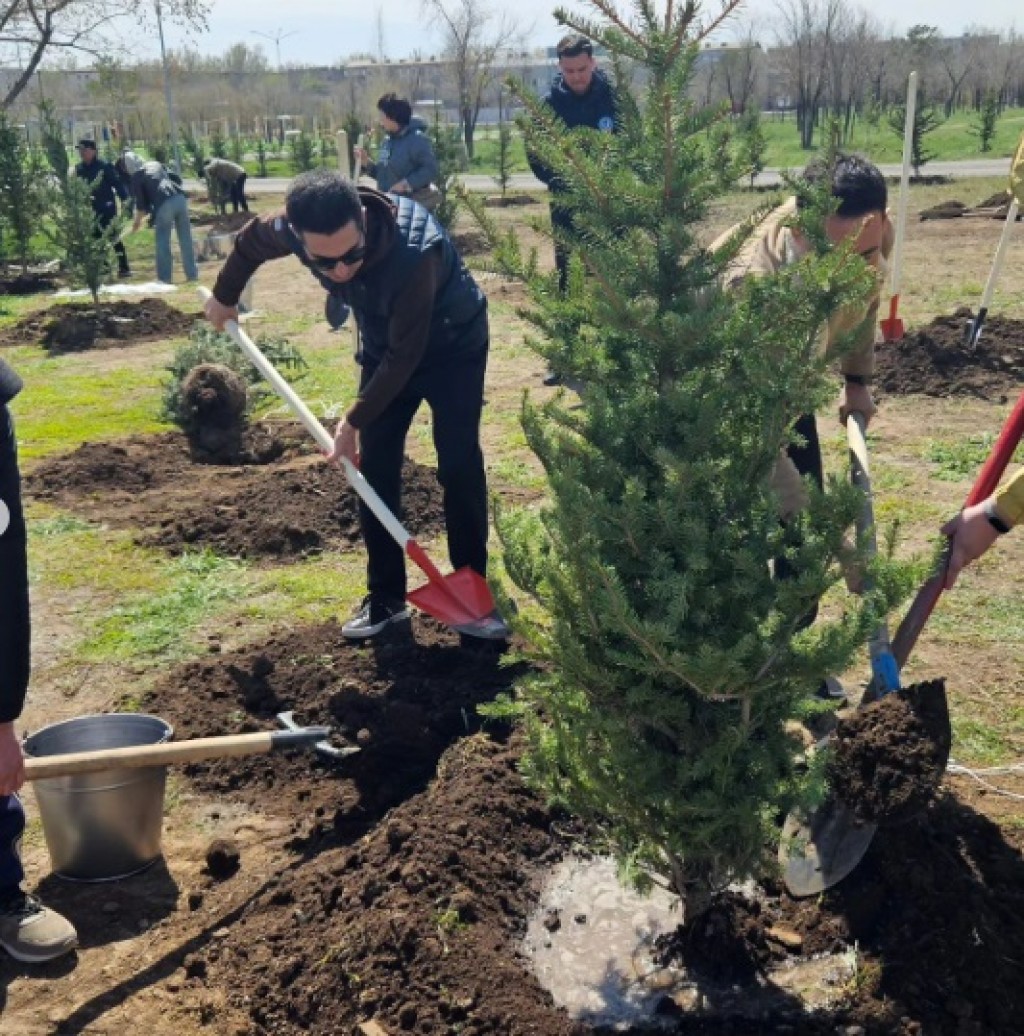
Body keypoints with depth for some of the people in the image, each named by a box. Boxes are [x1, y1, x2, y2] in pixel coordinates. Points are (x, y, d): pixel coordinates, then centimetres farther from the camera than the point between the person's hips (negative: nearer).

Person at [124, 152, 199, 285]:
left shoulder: (136, 176, 11)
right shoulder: (156, 165, 26)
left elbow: (141, 202, 9)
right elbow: (175, 179, 27)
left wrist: (137, 221, 22)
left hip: (164, 204, -5)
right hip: (179, 198, 5)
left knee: (163, 242, 5)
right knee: (185, 239, 11)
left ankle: (164, 278, 4)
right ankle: (192, 274, 13)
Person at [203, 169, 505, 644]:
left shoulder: (414, 251, -43)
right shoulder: (293, 228, -26)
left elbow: (406, 355, -33)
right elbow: (250, 239, 0)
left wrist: (355, 418, -26)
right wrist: (223, 296, 15)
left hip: (453, 346, -5)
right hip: (384, 347, 5)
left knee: (458, 467, -11)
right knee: (374, 469, 1)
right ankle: (386, 597, 12)